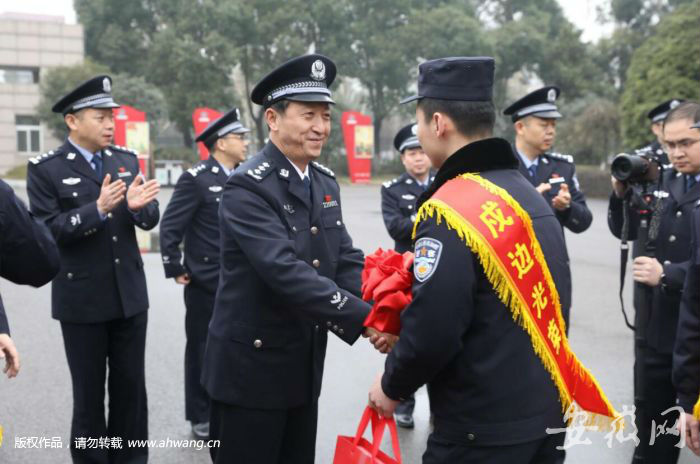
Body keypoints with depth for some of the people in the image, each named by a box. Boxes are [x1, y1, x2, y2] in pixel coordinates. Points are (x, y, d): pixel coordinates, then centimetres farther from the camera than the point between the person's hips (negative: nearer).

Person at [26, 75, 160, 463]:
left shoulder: (126, 159, 5)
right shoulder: (45, 168, -7)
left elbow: (150, 220, 5)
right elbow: (46, 230, -15)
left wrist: (138, 206, -18)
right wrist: (98, 209, -26)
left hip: (130, 293, 4)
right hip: (82, 299, -4)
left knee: (131, 387, 13)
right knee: (89, 392, 9)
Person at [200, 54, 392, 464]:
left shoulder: (325, 181, 6)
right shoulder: (248, 187, -19)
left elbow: (346, 260, 2)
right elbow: (285, 271, -30)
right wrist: (362, 318, -32)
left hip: (306, 364, 7)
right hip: (252, 365, -7)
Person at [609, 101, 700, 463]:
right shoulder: (658, 181, 6)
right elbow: (624, 231, 10)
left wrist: (669, 274, -24)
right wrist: (622, 194, -5)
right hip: (653, 322, 5)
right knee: (650, 409, 18)